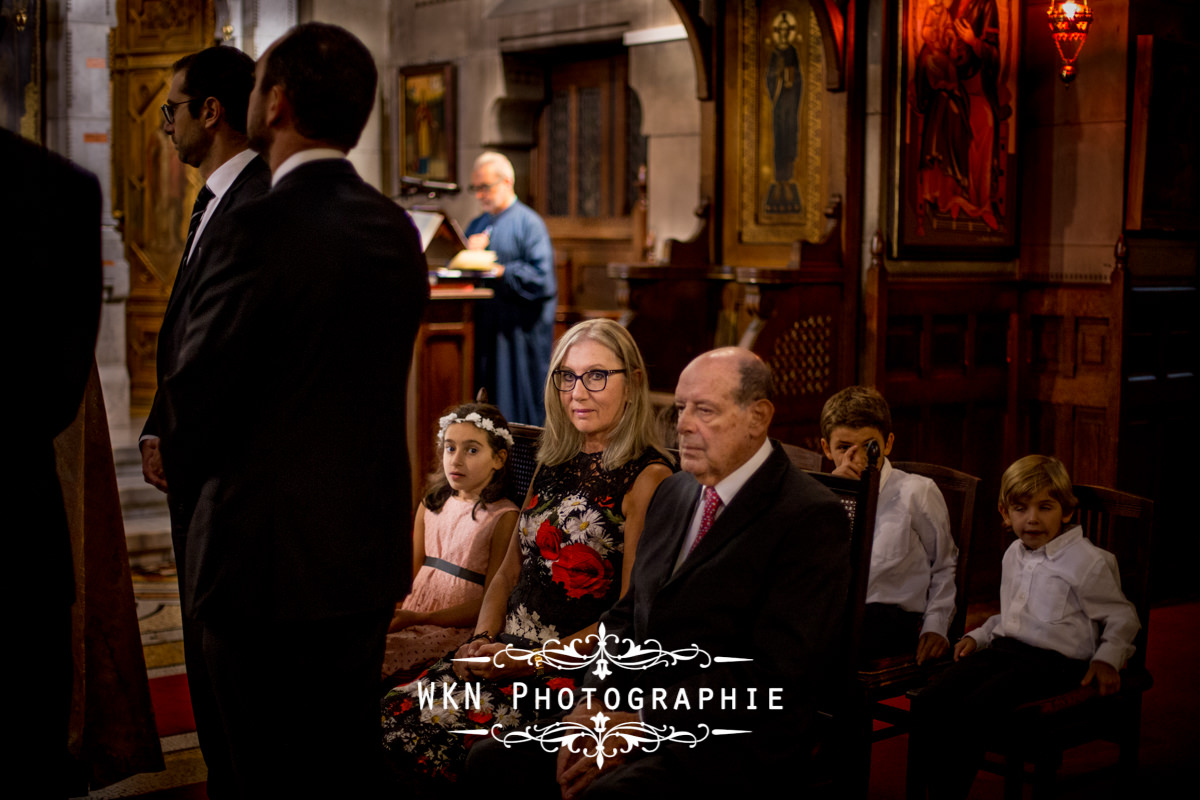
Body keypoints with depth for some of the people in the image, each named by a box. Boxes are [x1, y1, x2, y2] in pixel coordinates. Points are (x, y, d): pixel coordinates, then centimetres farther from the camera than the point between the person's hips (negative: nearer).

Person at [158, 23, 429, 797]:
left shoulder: (258, 230, -18)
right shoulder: (397, 228, 4)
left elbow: (196, 394, -13)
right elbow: (380, 377, 8)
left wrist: (189, 471, 7)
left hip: (270, 557, -7)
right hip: (370, 552, 7)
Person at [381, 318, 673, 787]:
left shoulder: (647, 477, -7)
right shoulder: (553, 465, 17)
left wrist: (532, 661, -15)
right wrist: (482, 642, 1)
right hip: (506, 654, 7)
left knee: (432, 740, -24)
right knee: (388, 720, -13)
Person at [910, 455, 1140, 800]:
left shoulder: (1089, 561, -4)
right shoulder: (1013, 555, 18)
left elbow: (1122, 618, 5)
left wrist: (1107, 658, -9)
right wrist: (978, 636, 20)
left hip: (1053, 661, -7)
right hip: (1003, 648, 7)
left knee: (968, 713, -30)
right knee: (927, 705, -17)